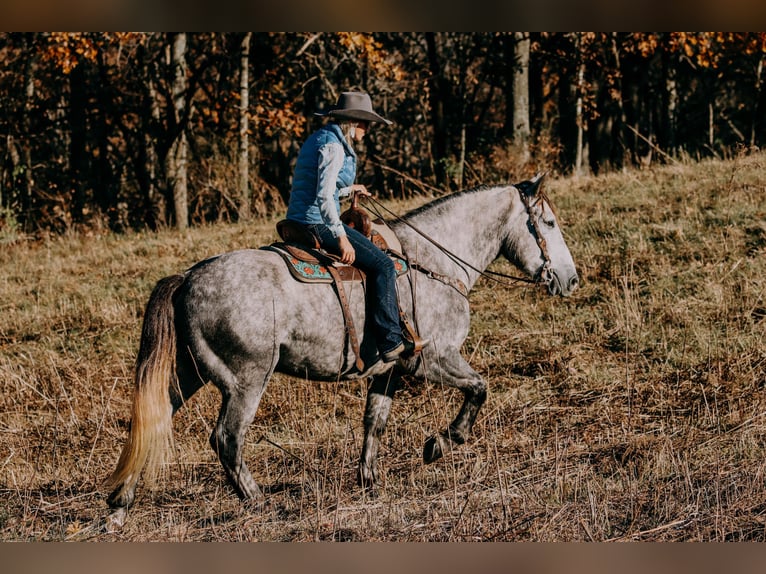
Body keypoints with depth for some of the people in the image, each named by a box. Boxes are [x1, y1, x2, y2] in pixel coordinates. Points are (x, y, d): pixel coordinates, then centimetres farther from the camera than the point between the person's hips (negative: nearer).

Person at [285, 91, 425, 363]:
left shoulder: (320, 138, 15)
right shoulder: (333, 146, -16)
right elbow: (323, 198, -26)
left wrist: (349, 189, 32)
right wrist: (341, 236, -27)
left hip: (300, 223, 11)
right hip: (318, 224, -11)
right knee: (382, 264, -10)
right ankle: (390, 341, -13)